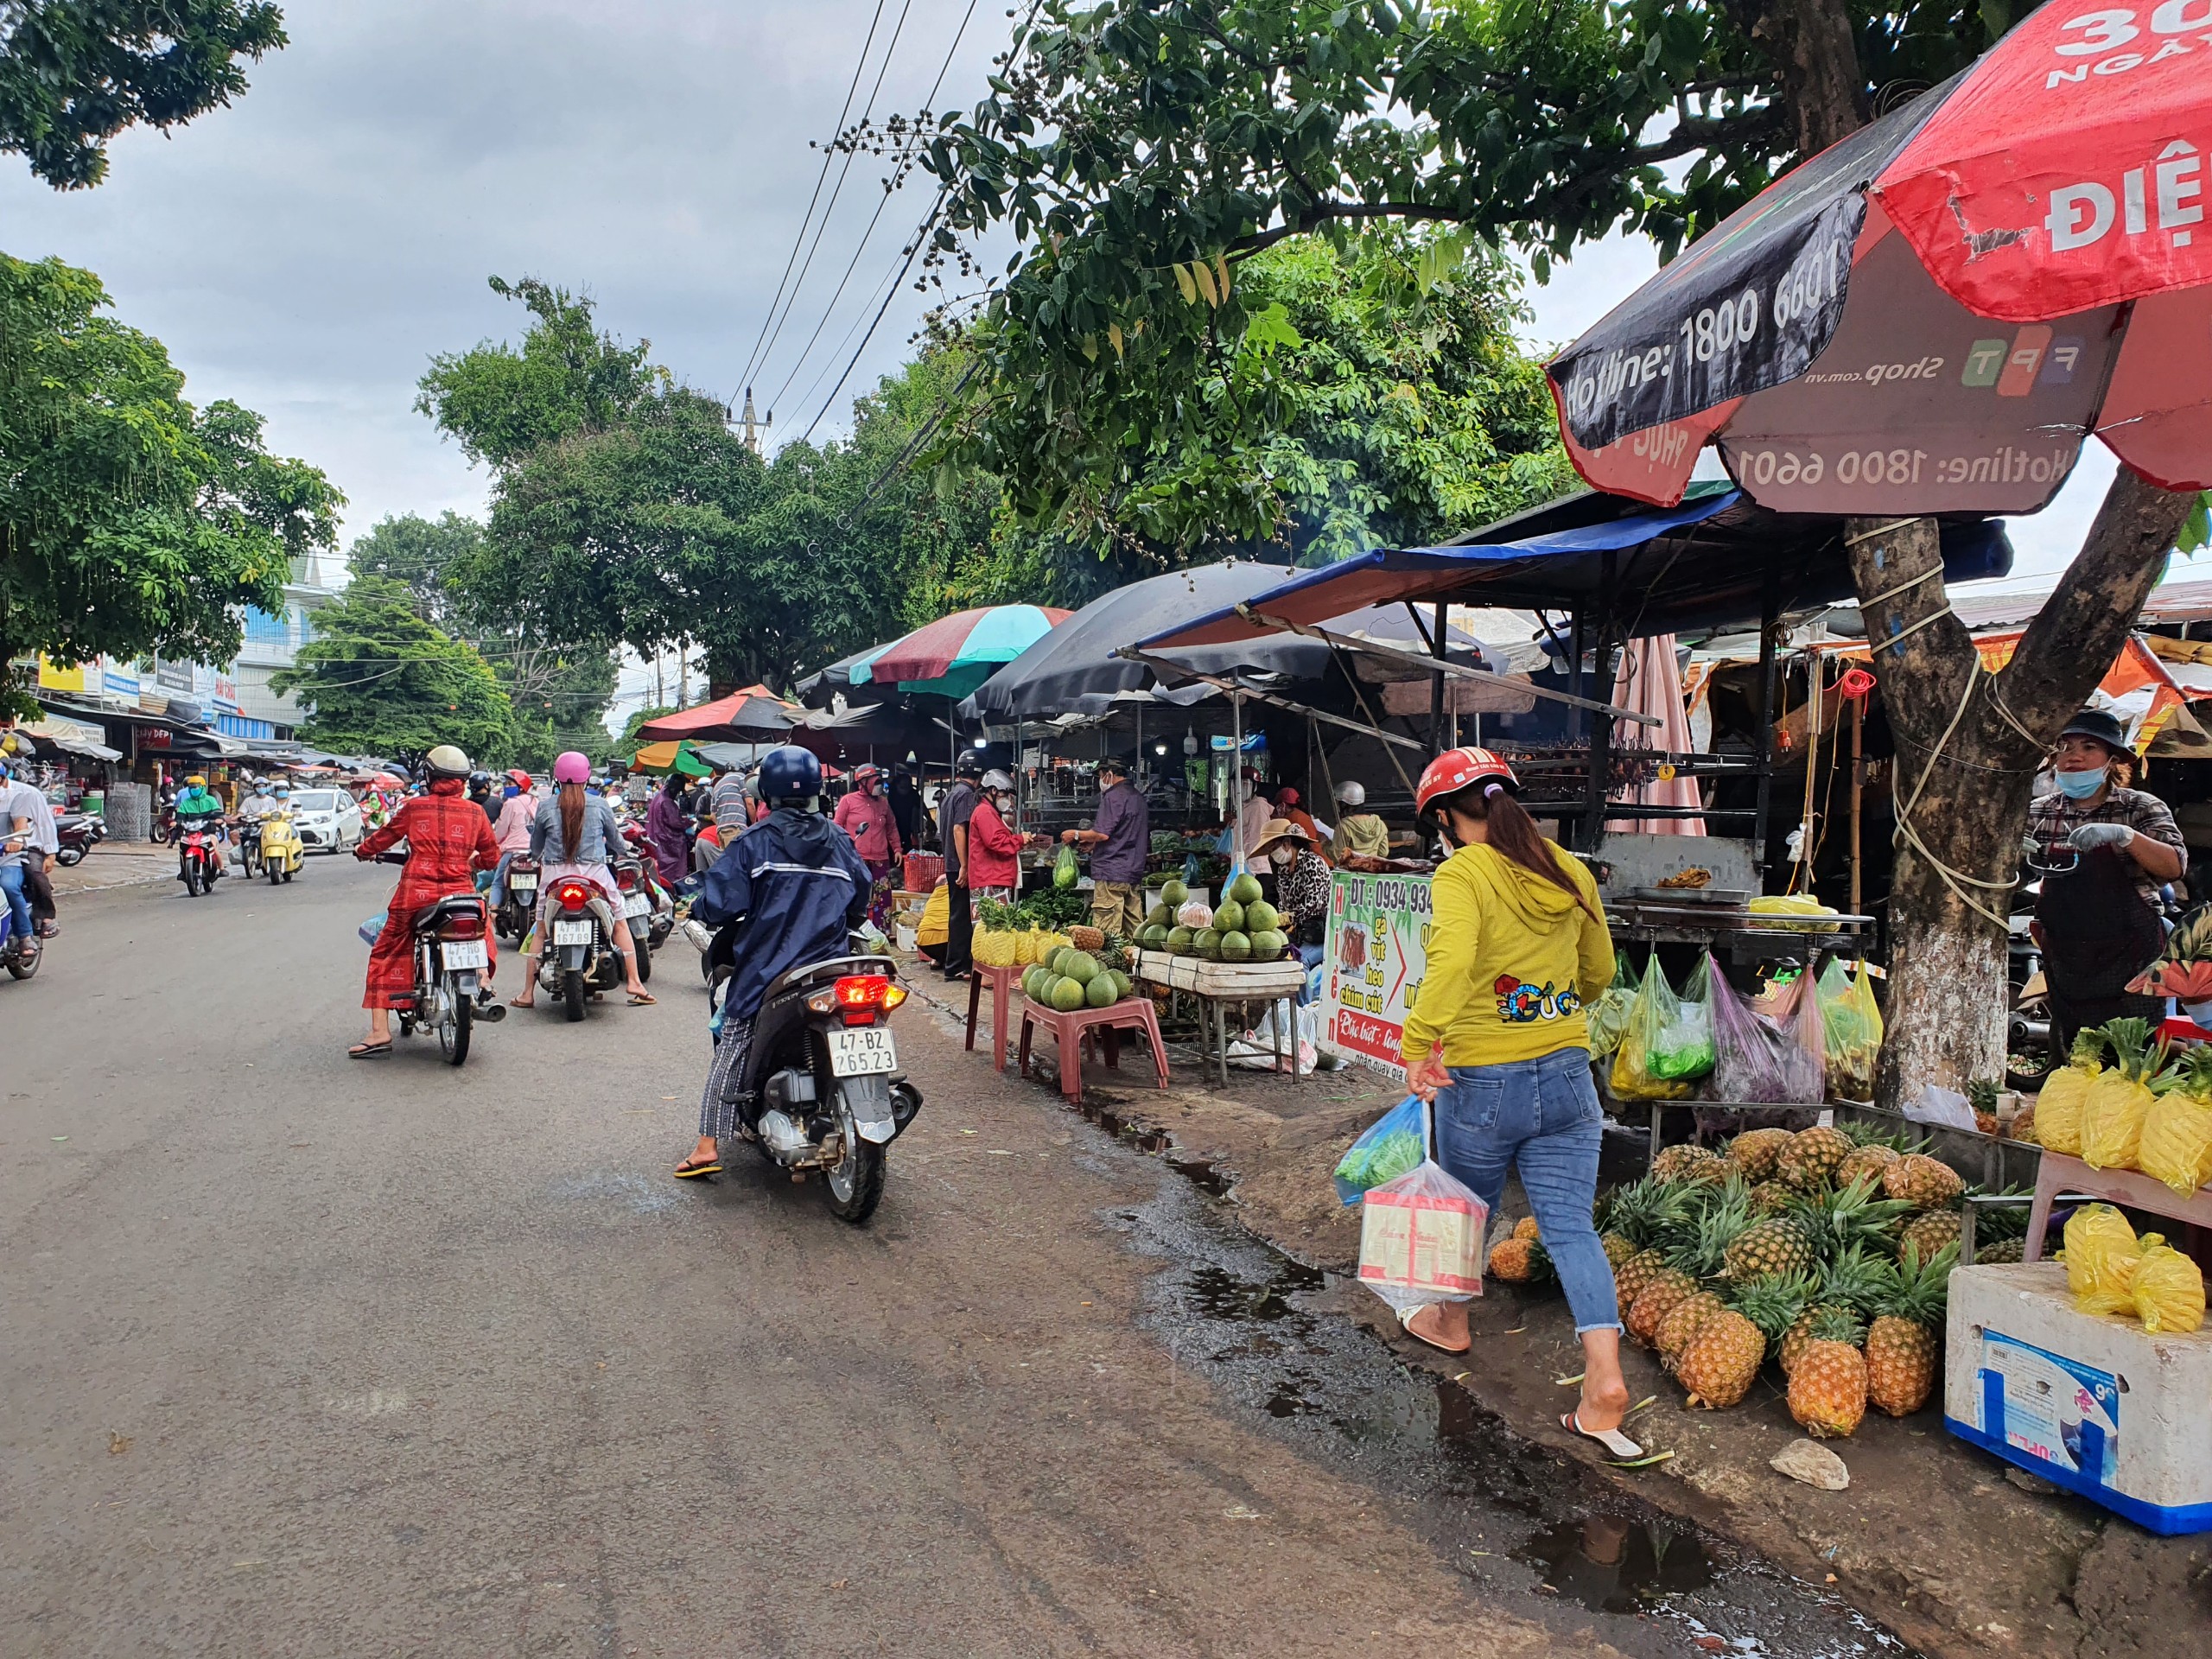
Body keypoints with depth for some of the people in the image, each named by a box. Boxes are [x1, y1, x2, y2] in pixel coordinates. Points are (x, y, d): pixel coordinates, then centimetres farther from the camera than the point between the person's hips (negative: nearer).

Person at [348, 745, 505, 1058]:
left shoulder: (415, 806, 3)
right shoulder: (475, 812, 5)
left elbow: (386, 835, 18)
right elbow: (492, 856, 12)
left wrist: (362, 850, 39)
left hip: (415, 894, -1)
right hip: (461, 892, 1)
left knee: (384, 955, 13)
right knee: (479, 935, 31)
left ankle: (380, 1032, 6)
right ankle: (483, 987, 6)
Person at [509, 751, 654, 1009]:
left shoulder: (545, 808, -1)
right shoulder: (599, 805, -2)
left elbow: (535, 848, 10)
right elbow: (616, 841, 10)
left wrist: (539, 859, 33)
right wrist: (615, 853, 32)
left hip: (555, 875, 1)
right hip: (595, 874, -1)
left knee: (540, 931, 13)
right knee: (620, 924, 13)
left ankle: (527, 994, 13)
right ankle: (634, 984, 7)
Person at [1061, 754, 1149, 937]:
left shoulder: (1113, 796, -9)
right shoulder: (1138, 798, 19)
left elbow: (1103, 833, -19)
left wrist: (1076, 835, -3)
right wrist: (1093, 843, 26)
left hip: (1111, 874, -9)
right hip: (1134, 873, 9)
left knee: (1106, 935, -9)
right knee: (1134, 931, 8)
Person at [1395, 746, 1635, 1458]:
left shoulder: (1461, 875, -15)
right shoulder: (1569, 873, 5)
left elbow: (1452, 961, -33)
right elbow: (1599, 971, 17)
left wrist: (1420, 1043, -29)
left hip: (1483, 1082, -4)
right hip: (1567, 1077, 4)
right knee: (1571, 1226, 6)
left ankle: (1451, 1320, 43)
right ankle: (1605, 1380, -4)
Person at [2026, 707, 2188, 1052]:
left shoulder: (2141, 807, -1)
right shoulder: (2040, 811, 5)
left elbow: (2174, 866, -15)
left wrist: (2124, 835, -31)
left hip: (2129, 959, -2)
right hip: (2064, 957, 3)